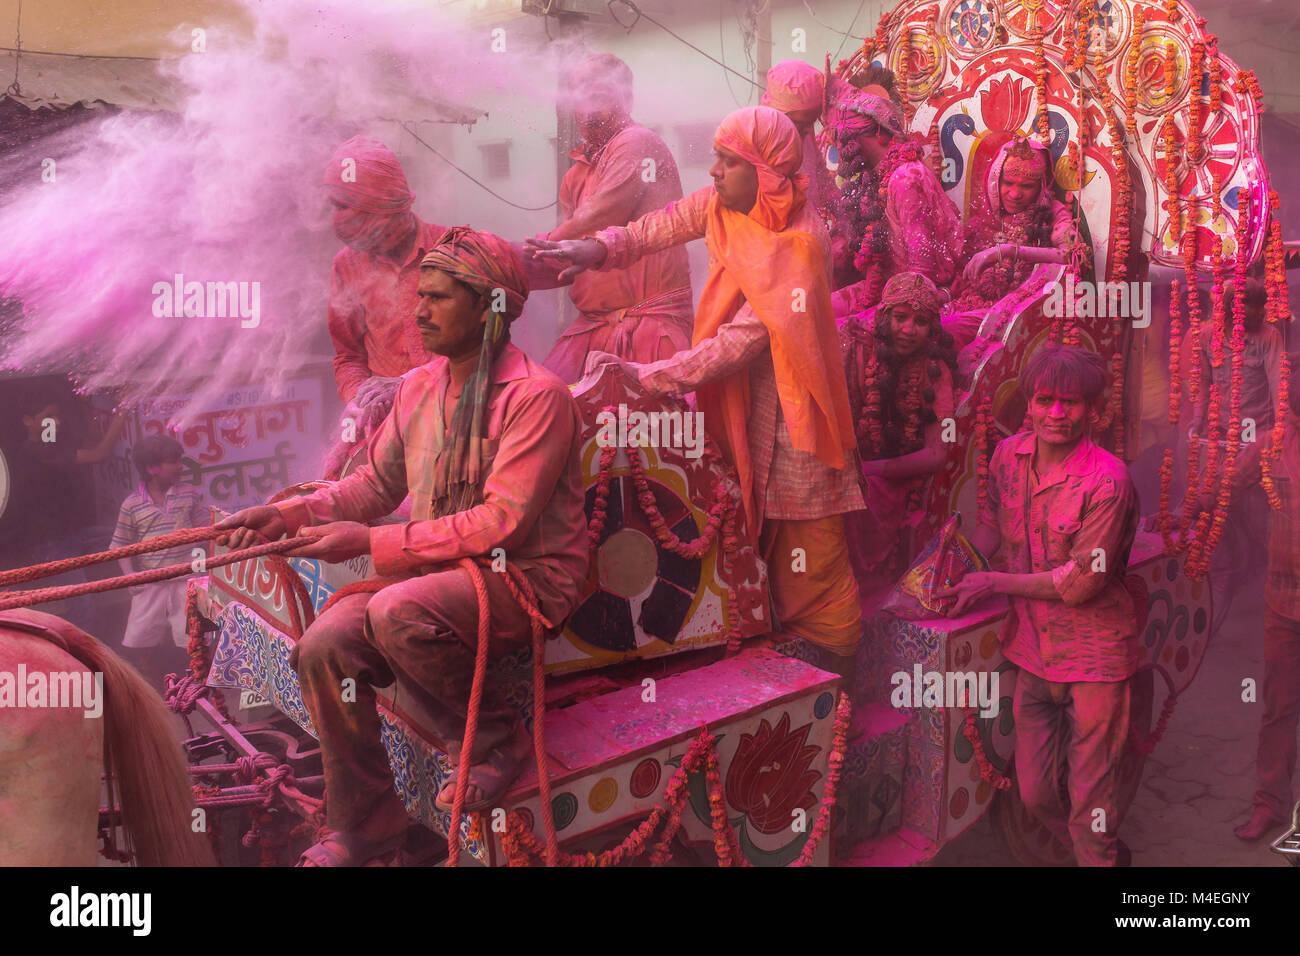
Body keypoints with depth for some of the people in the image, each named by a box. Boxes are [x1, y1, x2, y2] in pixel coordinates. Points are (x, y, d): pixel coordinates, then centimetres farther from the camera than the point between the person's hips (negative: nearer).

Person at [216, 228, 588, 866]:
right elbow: (375, 484, 14)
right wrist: (290, 515, -4)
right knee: (323, 646, -14)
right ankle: (364, 824, 4)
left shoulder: (537, 396, -14)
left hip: (526, 577, -7)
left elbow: (502, 522, -21)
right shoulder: (418, 388, 11)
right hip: (435, 574, 7)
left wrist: (371, 542, -21)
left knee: (398, 612, -34)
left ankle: (494, 737, -7)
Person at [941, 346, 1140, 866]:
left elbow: (1079, 583, -18)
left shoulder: (1106, 481, -21)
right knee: (1034, 794, 15)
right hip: (1034, 648, 6)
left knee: (1090, 807, 1)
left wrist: (993, 583, -11)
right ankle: (1104, 854, 41)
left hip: (1092, 656, -6)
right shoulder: (1009, 454, -2)